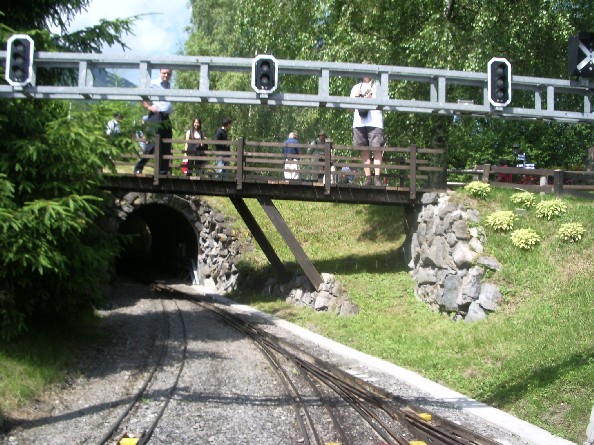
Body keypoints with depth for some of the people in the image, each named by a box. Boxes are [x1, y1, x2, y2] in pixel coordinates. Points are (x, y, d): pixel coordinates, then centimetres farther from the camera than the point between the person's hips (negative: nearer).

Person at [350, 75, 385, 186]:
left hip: (375, 122, -3)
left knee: (376, 148, -12)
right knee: (364, 150, 0)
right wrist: (356, 98, -1)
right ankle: (367, 177, 1)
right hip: (359, 122, 3)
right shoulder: (356, 87, 23)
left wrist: (371, 99, -9)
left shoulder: (377, 85, 15)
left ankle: (377, 177, -17)